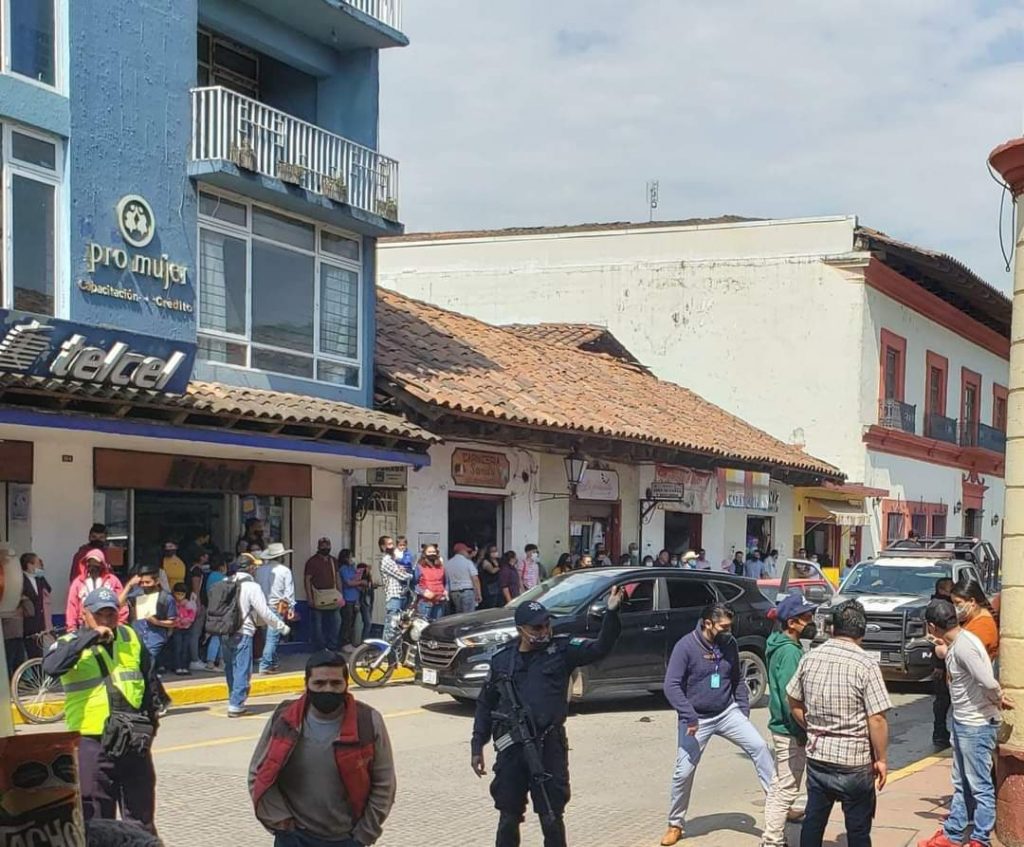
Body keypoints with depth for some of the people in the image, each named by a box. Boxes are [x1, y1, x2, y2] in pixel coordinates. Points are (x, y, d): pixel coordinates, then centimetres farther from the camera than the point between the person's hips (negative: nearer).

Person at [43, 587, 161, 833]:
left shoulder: (131, 638, 8)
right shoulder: (72, 643, -3)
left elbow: (150, 681, 19)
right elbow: (51, 667, -26)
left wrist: (150, 719, 13)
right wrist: (90, 637, -24)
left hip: (134, 741, 3)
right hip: (92, 744, -3)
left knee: (141, 821, 13)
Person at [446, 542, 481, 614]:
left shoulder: (447, 563, 8)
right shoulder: (468, 562, -7)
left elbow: (446, 580, 11)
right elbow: (475, 579, -10)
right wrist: (479, 594, -6)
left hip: (454, 592, 6)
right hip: (468, 591, -6)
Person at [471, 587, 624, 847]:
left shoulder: (561, 650, -2)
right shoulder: (502, 659, 4)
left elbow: (600, 648, -16)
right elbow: (485, 704, 12)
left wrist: (611, 613, -31)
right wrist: (477, 745, 10)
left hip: (549, 747, -2)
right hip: (511, 748, 2)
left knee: (552, 818, 4)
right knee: (508, 818, 11)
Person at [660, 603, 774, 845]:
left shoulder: (729, 644, -2)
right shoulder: (686, 646, -18)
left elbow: (737, 679, 11)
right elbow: (671, 686, -20)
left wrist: (744, 710, 6)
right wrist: (690, 717, -25)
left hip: (728, 713, 4)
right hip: (696, 719, -3)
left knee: (759, 746, -14)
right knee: (684, 771, 1)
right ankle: (675, 824, 18)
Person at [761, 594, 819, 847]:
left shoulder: (781, 646, 10)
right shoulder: (790, 651, -21)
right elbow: (791, 698, -24)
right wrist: (801, 730, -18)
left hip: (782, 727, 10)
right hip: (790, 731, -10)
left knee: (779, 783, 21)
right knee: (787, 788, -3)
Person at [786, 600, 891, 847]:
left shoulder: (810, 658, 1)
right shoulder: (866, 666, -15)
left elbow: (794, 704, 11)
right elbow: (877, 719, -16)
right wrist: (881, 759, -6)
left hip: (817, 755, 5)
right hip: (854, 761, -4)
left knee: (813, 820, 14)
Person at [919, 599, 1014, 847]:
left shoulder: (964, 646, -24)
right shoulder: (956, 643, 6)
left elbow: (988, 683, -27)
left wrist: (998, 701, -12)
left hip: (976, 724, -10)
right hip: (963, 722, 10)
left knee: (980, 786, 1)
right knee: (961, 784, 18)